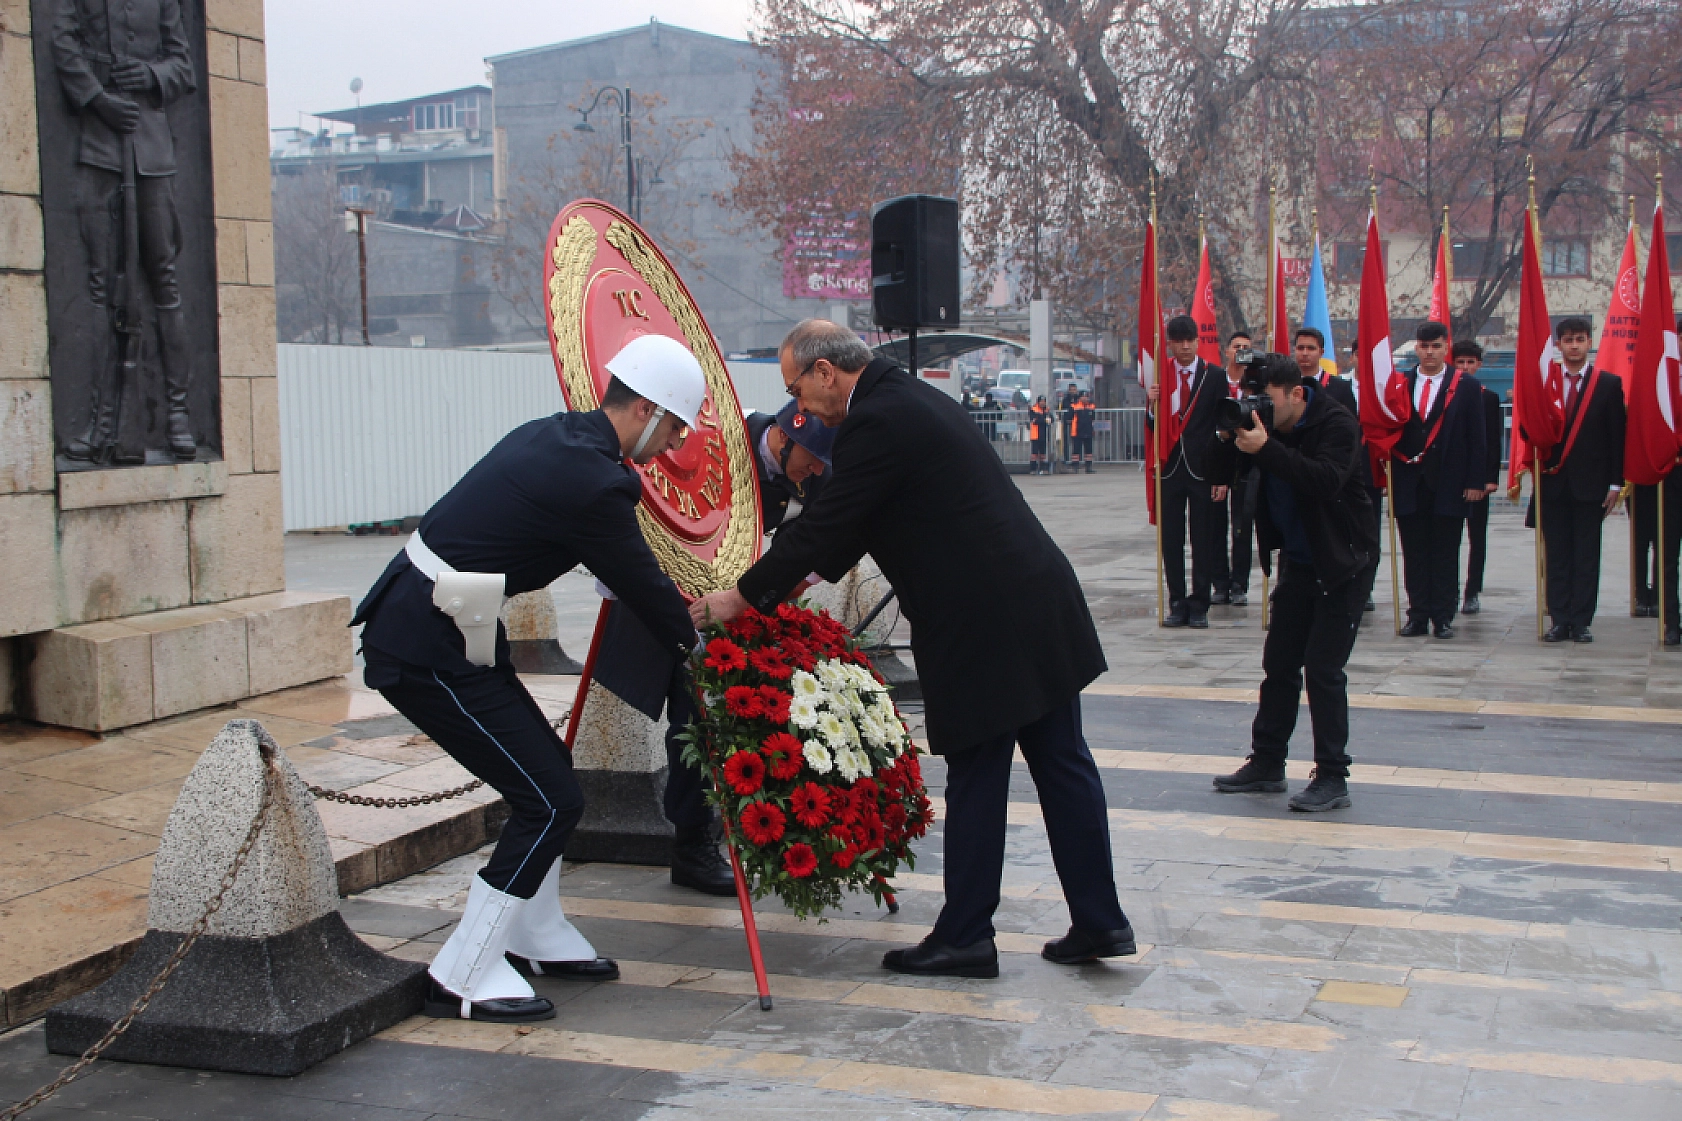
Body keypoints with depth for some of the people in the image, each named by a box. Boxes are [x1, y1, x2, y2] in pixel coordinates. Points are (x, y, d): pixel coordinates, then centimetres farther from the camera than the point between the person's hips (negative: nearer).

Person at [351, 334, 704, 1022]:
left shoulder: (553, 436, 11)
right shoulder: (594, 482, -20)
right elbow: (643, 588, -9)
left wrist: (683, 625, 23)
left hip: (421, 623, 10)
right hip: (427, 653, -10)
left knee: (545, 776, 17)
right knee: (550, 800, -5)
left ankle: (537, 938, 32)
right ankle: (462, 978, 4)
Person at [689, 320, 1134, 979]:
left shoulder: (876, 422, -14)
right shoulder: (911, 398, 17)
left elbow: (827, 523, -12)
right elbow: (847, 522, 26)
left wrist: (743, 596, -2)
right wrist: (811, 572, 28)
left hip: (984, 626, -10)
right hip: (1040, 601, 10)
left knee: (975, 781, 1)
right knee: (1062, 764, 11)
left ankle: (964, 937, 12)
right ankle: (1099, 924, 18)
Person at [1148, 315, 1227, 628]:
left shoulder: (1215, 376, 1)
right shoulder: (1160, 375, 5)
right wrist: (1151, 405, -16)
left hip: (1203, 470, -2)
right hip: (1170, 469, 2)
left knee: (1203, 542, 2)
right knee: (1171, 542, 5)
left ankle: (1199, 606, 9)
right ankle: (1177, 604, 13)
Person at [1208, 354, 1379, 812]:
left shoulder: (1337, 424, -19)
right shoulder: (1260, 422, -2)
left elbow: (1326, 481, -37)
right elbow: (1217, 473, -4)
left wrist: (1266, 450, -42)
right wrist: (1227, 438, -24)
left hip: (1343, 563, -7)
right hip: (1297, 562, 7)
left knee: (1322, 668, -9)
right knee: (1279, 663, 11)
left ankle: (1332, 778, -1)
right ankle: (1267, 764, 21)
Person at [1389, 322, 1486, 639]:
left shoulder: (1468, 387, 3)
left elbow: (1476, 438, 1)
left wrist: (1476, 481, -6)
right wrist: (1392, 472, -3)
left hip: (1449, 483, -2)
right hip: (1409, 483, 2)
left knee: (1445, 554, 3)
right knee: (1414, 553, 5)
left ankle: (1443, 618, 8)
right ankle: (1418, 616, 11)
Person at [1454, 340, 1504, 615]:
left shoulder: (1490, 398, 6)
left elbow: (1495, 442, 2)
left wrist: (1492, 478, -6)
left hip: (1479, 476, 0)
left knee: (1477, 537, 4)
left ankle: (1473, 593, 8)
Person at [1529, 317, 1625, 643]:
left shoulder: (1609, 384, 3)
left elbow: (1617, 437, 1)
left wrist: (1615, 483, -4)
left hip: (1591, 483, -1)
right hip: (1553, 482, 1)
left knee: (1587, 555, 1)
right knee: (1556, 555, 3)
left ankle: (1581, 622, 4)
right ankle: (1560, 621, 7)